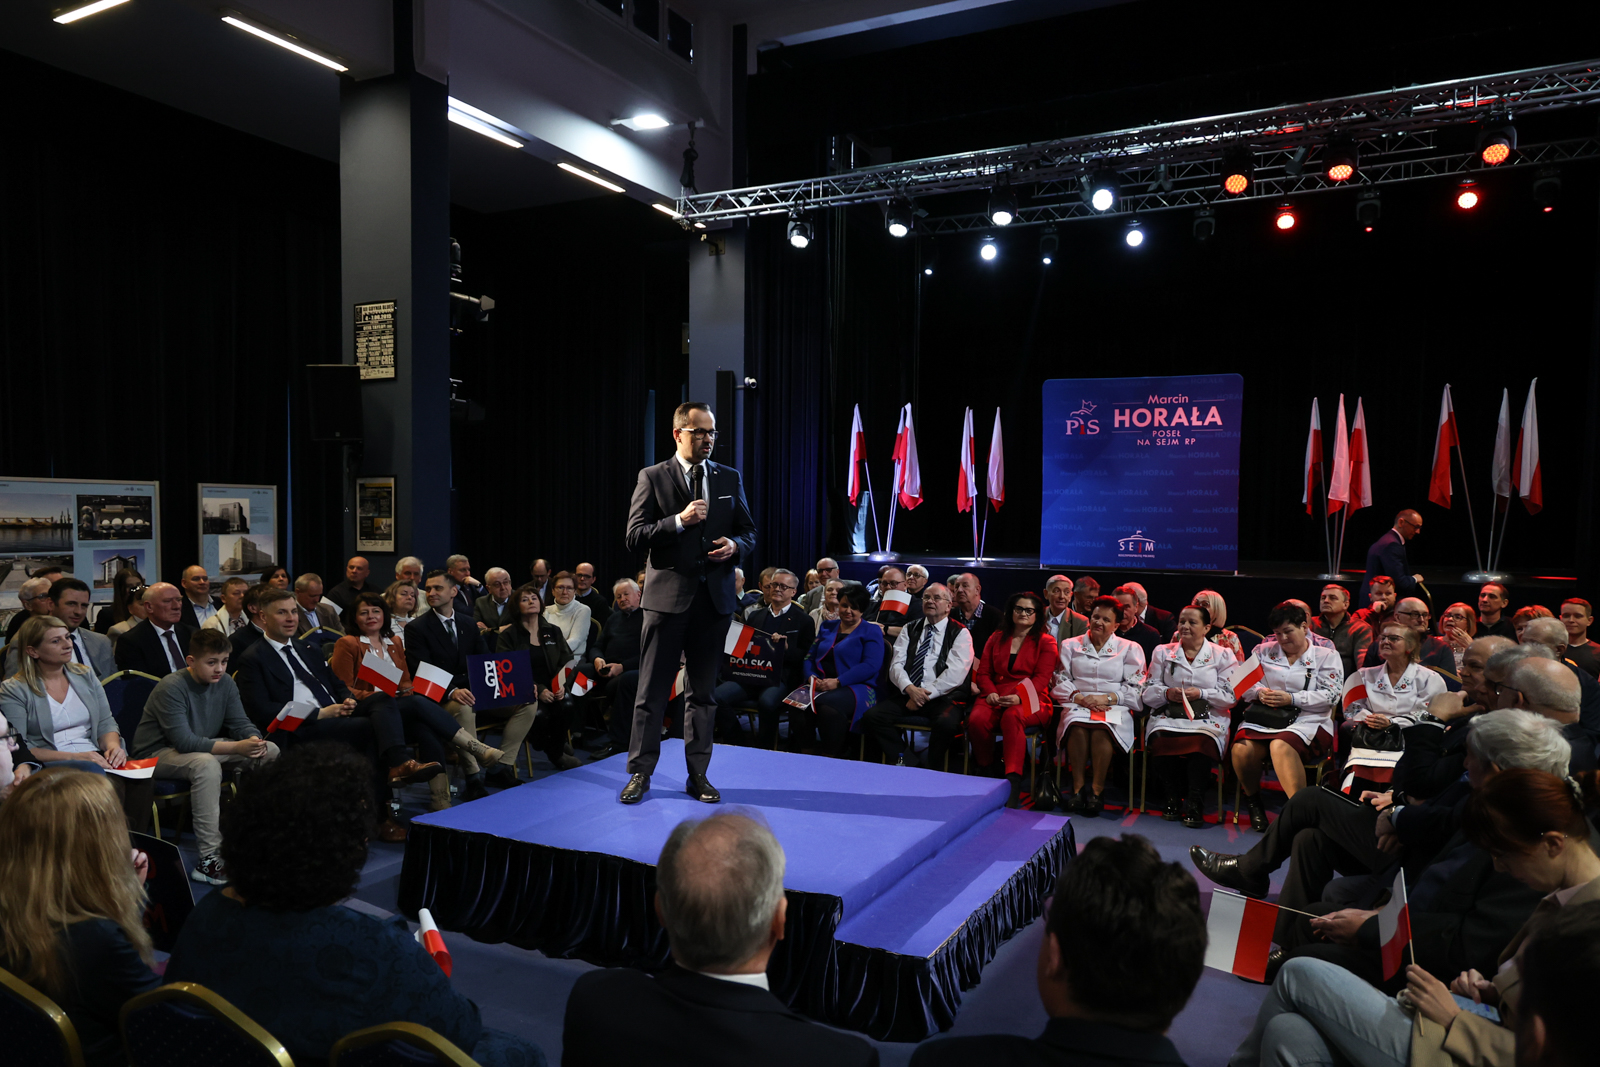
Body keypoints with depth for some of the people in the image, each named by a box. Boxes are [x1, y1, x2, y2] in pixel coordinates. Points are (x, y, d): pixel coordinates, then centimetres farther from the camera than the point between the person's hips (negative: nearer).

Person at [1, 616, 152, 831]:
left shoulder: (85, 676, 17)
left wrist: (113, 745, -8)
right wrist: (71, 757, -17)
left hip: (95, 759, 4)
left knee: (141, 780, -29)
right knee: (109, 789, -34)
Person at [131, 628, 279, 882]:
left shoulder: (224, 683, -2)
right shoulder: (171, 688, -23)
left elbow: (241, 723, -1)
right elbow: (184, 742, -30)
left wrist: (254, 740, -26)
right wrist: (236, 748, -38)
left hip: (203, 746, 7)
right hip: (158, 754, -7)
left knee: (270, 750, -9)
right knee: (206, 763, -39)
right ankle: (210, 859, -40)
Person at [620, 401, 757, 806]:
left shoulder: (729, 479, 11)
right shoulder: (652, 478, 0)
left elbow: (749, 532, 15)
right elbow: (634, 537, -6)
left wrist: (735, 545, -8)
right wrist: (679, 521, -18)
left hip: (715, 597, 3)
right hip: (668, 596, -3)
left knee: (703, 691, 10)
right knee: (652, 690, 2)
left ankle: (698, 774, 19)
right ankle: (640, 772, 13)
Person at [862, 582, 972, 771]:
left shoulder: (960, 633, 5)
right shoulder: (910, 629, 18)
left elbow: (955, 672, -8)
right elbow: (896, 664, 7)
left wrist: (926, 693, -14)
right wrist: (910, 688, -13)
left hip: (943, 697, -4)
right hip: (907, 694, 4)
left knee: (946, 723, -36)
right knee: (872, 716, -20)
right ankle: (900, 763, -7)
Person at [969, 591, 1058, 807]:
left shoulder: (1046, 642, 11)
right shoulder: (996, 638, 22)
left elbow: (1041, 677, -2)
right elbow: (983, 672, 17)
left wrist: (1018, 696, -20)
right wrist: (990, 692, -6)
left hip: (1029, 700, -3)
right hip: (996, 697, 3)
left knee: (1012, 717, -39)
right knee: (977, 719, -32)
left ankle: (1013, 782, -45)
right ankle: (985, 772, -12)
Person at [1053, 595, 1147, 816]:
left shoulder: (1130, 649, 14)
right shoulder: (1070, 646, 18)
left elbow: (1135, 688, 5)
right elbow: (1060, 682, 9)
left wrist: (1106, 699, -10)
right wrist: (1080, 698, -9)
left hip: (1114, 707, -1)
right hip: (1078, 704, 1)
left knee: (1102, 727, -36)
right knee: (1077, 725, -35)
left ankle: (1097, 788, -27)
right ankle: (1078, 787, -25)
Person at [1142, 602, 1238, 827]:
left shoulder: (1222, 655, 13)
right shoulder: (1162, 652, 18)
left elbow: (1231, 696, 4)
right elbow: (1148, 692, 12)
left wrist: (1201, 694, -10)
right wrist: (1167, 693, -9)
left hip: (1208, 718, -1)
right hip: (1168, 716, 2)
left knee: (1202, 743, -37)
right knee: (1160, 741, -33)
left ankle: (1194, 803, -20)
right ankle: (1174, 797, -12)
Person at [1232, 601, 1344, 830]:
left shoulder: (1326, 656, 11)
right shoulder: (1263, 652, 21)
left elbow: (1330, 695, -2)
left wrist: (1292, 698, -12)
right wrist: (1260, 692, -6)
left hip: (1307, 721, -3)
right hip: (1264, 717, 3)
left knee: (1281, 745, -38)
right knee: (1242, 749, -29)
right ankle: (1252, 801, -4)